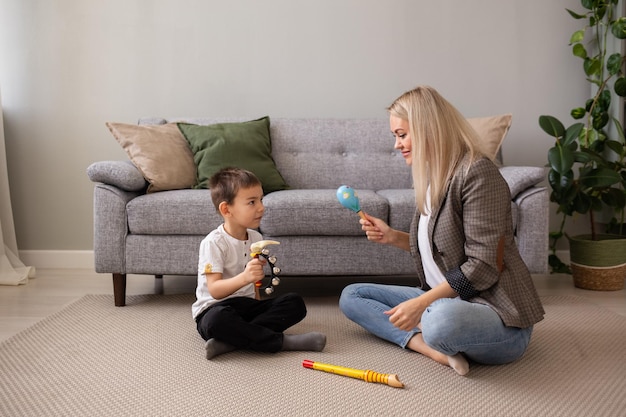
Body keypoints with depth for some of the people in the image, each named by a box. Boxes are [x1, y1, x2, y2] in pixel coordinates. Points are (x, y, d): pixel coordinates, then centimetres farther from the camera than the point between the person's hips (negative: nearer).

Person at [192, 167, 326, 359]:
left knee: (295, 302, -13)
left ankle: (232, 340, -27)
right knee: (217, 320, -41)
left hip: (247, 304, 7)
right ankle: (282, 341, -30)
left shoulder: (255, 238, 9)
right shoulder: (213, 243, -14)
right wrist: (244, 277, -39)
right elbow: (215, 290, -24)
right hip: (214, 308, -7)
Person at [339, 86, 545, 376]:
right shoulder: (430, 176, 10)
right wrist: (393, 237, 4)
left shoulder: (477, 173, -17)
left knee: (443, 319, -44)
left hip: (497, 316, -10)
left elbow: (483, 267, -21)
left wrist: (421, 302, -24)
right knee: (351, 296, 7)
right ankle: (437, 349, -13)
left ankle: (437, 342, -8)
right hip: (442, 300, 10)